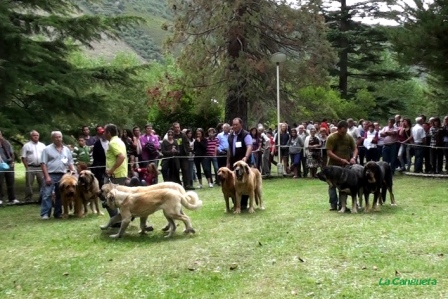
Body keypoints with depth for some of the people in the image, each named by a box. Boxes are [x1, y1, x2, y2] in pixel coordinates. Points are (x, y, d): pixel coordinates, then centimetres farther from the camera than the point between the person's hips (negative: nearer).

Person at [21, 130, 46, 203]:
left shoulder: (42, 145, 11)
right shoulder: (26, 145, 1)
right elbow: (23, 157, -2)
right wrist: (27, 167, -9)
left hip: (40, 167, 3)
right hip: (30, 167, -3)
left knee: (42, 183, 3)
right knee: (29, 184, 1)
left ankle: (42, 198, 12)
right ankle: (28, 199, 8)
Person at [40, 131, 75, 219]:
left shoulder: (66, 150, 13)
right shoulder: (47, 149, -1)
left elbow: (70, 163, 18)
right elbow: (43, 164, -6)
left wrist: (73, 171, 0)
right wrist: (47, 176, -13)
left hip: (63, 176, 4)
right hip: (51, 175, -4)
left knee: (60, 195, 9)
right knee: (47, 195, -9)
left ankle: (58, 213, 18)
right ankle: (45, 214, -6)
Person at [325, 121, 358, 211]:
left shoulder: (349, 137, -2)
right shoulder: (331, 138, -13)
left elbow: (355, 149, 6)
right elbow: (329, 152, -17)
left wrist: (353, 157, -15)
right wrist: (341, 159, -24)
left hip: (345, 165, 3)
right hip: (333, 165, -3)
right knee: (332, 185, 1)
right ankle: (333, 204, 8)